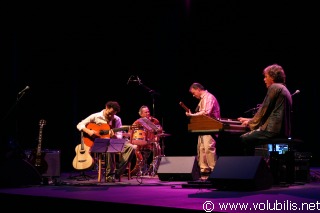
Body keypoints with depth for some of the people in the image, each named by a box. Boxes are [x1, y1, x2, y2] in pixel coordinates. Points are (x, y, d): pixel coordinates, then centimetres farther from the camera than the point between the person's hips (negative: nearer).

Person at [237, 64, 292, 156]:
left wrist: (251, 122, 5)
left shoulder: (274, 87, -7)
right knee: (249, 138, 16)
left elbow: (264, 109, -9)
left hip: (274, 129, -10)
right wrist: (251, 120, 24)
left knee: (244, 138, -8)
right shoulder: (284, 89, 23)